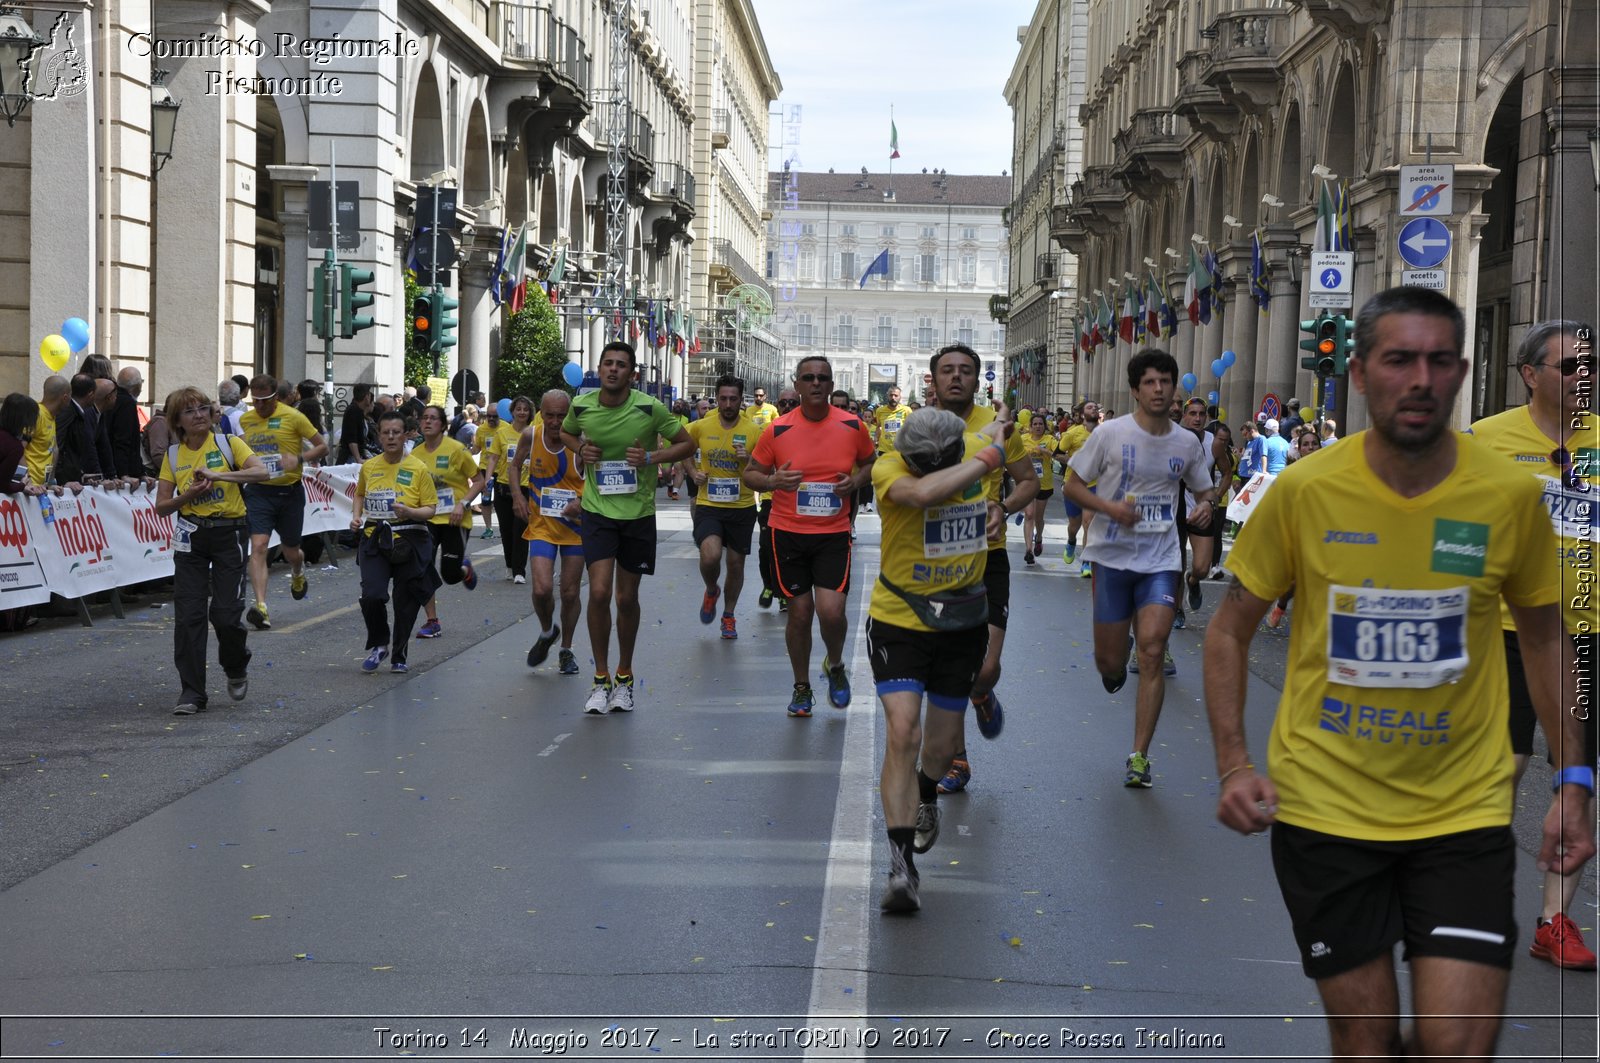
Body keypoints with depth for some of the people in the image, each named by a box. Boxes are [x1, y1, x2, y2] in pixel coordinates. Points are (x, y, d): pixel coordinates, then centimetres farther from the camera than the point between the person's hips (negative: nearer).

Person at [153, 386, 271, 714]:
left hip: (229, 532, -3)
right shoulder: (173, 455, 6)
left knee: (226, 613, -7)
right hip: (191, 536, 3)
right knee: (188, 614, -4)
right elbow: (161, 506, 5)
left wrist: (217, 475, -25)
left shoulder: (228, 443, -3)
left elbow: (261, 472, -19)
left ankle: (237, 668, 24)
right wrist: (189, 495, -13)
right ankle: (192, 692, 2)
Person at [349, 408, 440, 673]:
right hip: (374, 540, 2)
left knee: (406, 601, 4)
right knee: (371, 595, -14)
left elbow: (431, 510, -3)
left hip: (408, 542, -2)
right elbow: (360, 494, 26)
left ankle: (400, 655, 24)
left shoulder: (418, 469, -4)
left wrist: (409, 512, -21)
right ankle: (378, 646, 11)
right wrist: (356, 515, 9)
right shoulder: (368, 467, 6)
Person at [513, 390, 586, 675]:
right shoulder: (530, 435, -9)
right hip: (541, 525, 1)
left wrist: (583, 501, -25)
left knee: (570, 593, 7)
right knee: (542, 589, -15)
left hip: (575, 526, -1)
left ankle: (566, 650, 28)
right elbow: (516, 465, 10)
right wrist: (518, 495, -5)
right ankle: (546, 633, 17)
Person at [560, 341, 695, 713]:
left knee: (627, 598, 8)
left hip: (638, 513, -1)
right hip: (598, 511, 1)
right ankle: (601, 679, 3)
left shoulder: (650, 408, -12)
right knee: (599, 592, -12)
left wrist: (651, 458, -17)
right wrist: (580, 449, -4)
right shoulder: (581, 406, -5)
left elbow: (687, 443, -2)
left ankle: (624, 677, 26)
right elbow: (565, 432, 18)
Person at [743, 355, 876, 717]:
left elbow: (870, 462, 16)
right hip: (788, 533, 0)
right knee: (800, 613, 5)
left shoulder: (853, 426, -3)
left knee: (831, 610, -13)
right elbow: (751, 473, 5)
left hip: (834, 533, 0)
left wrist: (855, 481, -6)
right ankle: (802, 687, 26)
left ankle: (835, 666, 20)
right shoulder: (778, 429, -5)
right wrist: (772, 480, -16)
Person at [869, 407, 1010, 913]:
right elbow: (924, 494, -47)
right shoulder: (890, 468, -23)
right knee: (902, 732, -20)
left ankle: (926, 798, 52)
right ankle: (902, 864, -16)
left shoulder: (978, 447, -9)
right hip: (899, 620, -4)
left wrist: (997, 506, -5)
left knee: (943, 741, 17)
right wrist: (987, 457, -35)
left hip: (963, 622, 4)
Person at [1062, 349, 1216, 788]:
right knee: (1110, 662, 2)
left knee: (1152, 652, -14)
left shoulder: (1187, 442, 4)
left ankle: (1139, 757, -7)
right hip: (1113, 557, -1)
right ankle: (1116, 660, 44)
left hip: (1161, 560, 1)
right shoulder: (1110, 434, -5)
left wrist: (1206, 506, -7)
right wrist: (1109, 507, -17)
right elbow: (1073, 485, 1)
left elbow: (1204, 489, 18)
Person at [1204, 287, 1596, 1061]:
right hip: (1324, 806, 0)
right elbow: (1229, 630, 3)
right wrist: (1233, 766, -7)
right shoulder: (1303, 491, -9)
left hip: (1464, 812, 0)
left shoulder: (1512, 495, -7)